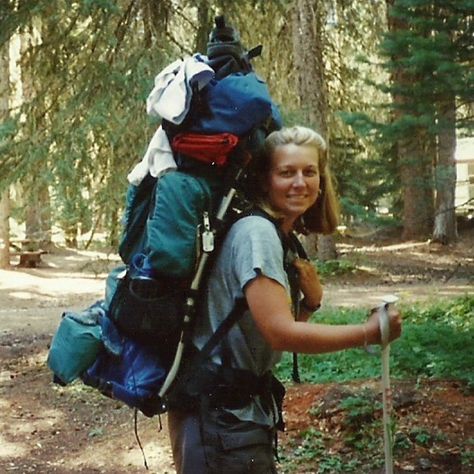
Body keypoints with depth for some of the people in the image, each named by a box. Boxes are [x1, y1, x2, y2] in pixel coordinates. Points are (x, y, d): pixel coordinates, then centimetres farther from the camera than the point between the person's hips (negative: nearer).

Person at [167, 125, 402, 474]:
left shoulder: (281, 240, 11)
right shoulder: (257, 232, -18)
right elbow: (280, 333, -25)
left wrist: (310, 304, -4)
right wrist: (368, 333, -17)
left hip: (237, 408, 10)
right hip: (220, 415, -9)